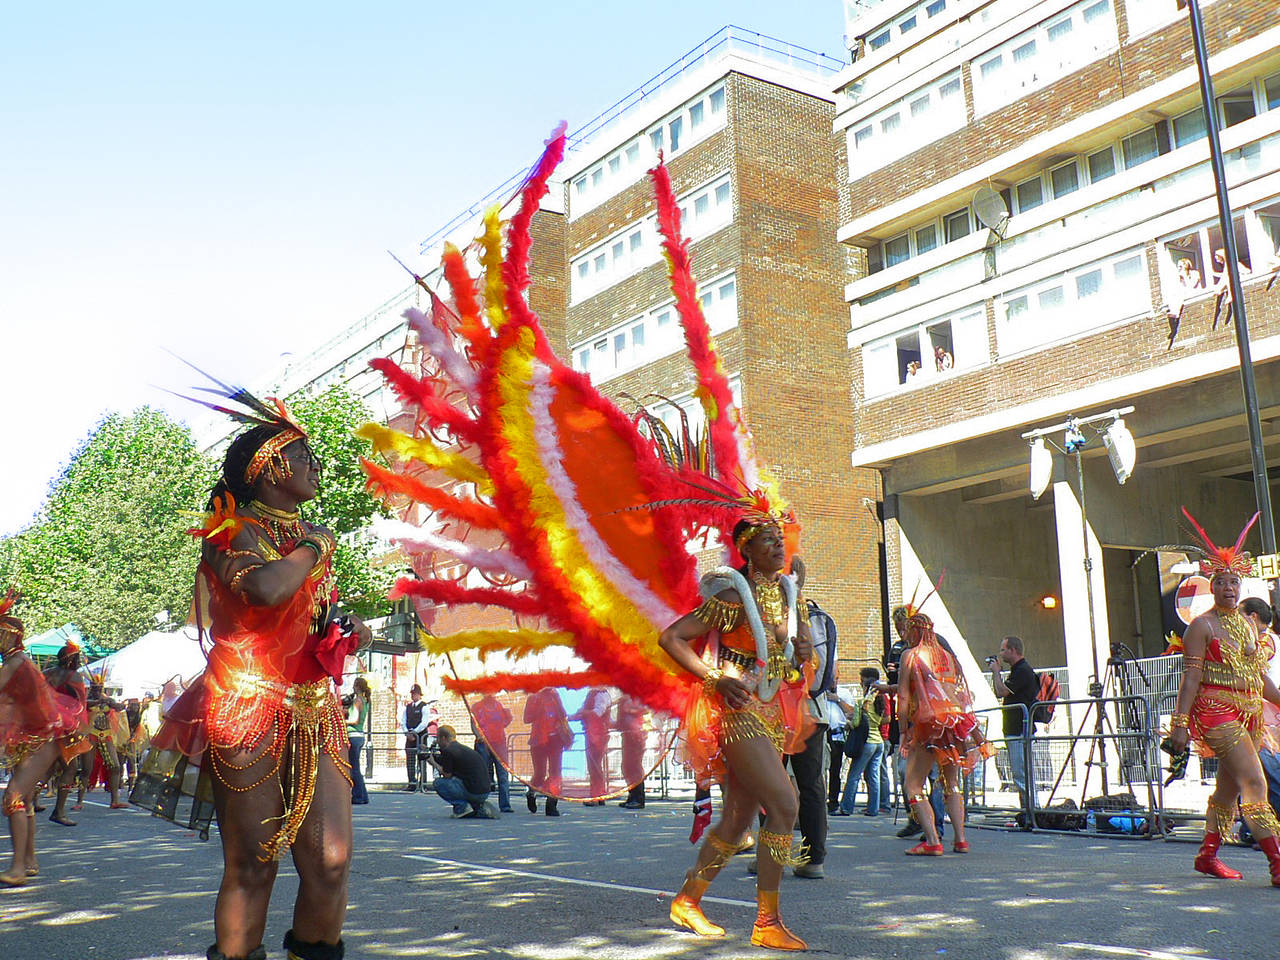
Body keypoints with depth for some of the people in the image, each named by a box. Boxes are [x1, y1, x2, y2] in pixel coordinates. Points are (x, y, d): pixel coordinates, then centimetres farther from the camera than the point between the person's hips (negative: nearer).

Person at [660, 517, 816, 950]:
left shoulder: (788, 592, 10)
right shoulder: (733, 597, -12)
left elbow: (801, 644, 26)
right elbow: (670, 638, -14)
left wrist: (804, 649, 2)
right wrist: (716, 679, -17)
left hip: (772, 714, 8)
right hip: (738, 710, -8)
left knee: (737, 820, 11)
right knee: (785, 805, -17)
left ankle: (687, 902, 27)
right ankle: (767, 923, -9)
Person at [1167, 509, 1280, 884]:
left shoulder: (1249, 625, 16)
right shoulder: (1202, 626, -5)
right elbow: (1190, 678, -10)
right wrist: (1180, 723, -14)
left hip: (1250, 713, 7)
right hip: (1217, 710, -7)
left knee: (1228, 786, 11)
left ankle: (1208, 854, 22)